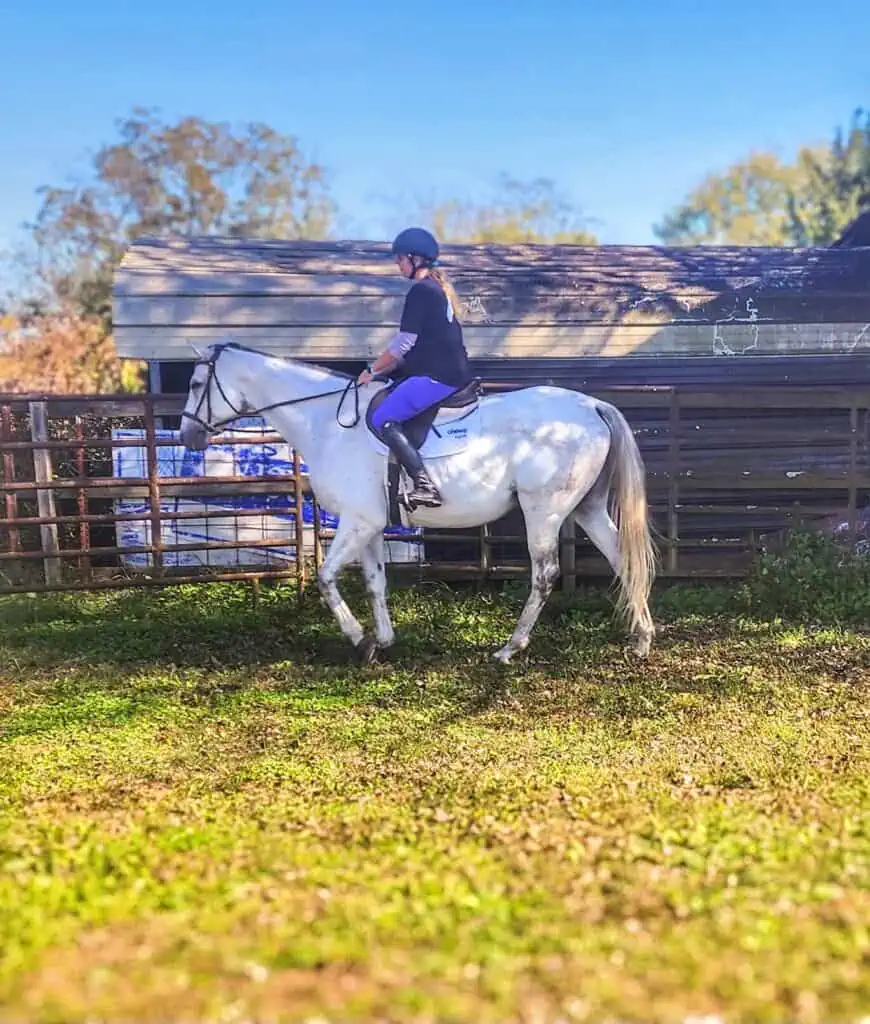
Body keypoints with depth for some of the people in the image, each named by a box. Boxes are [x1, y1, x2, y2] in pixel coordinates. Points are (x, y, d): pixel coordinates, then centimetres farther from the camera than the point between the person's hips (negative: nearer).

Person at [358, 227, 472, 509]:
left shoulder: (420, 290, -9)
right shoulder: (440, 289, 21)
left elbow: (403, 342, -12)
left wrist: (373, 370, 0)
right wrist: (383, 369, 22)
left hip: (435, 377, -11)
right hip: (454, 375, 11)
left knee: (382, 419, -15)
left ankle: (425, 484, -28)